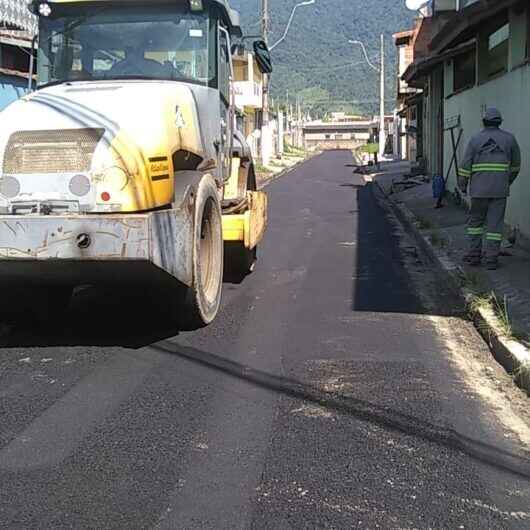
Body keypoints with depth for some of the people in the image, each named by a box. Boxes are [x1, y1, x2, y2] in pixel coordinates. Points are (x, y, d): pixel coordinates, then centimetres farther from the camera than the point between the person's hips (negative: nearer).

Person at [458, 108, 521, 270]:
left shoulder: (475, 139, 0)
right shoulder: (509, 138, 3)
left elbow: (465, 166, -2)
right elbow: (516, 163, 16)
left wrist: (462, 186, 10)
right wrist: (510, 180, 32)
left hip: (479, 189, 0)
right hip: (500, 189, 0)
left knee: (475, 220, 14)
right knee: (495, 224, 3)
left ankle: (474, 255, 12)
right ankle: (492, 259, 1)